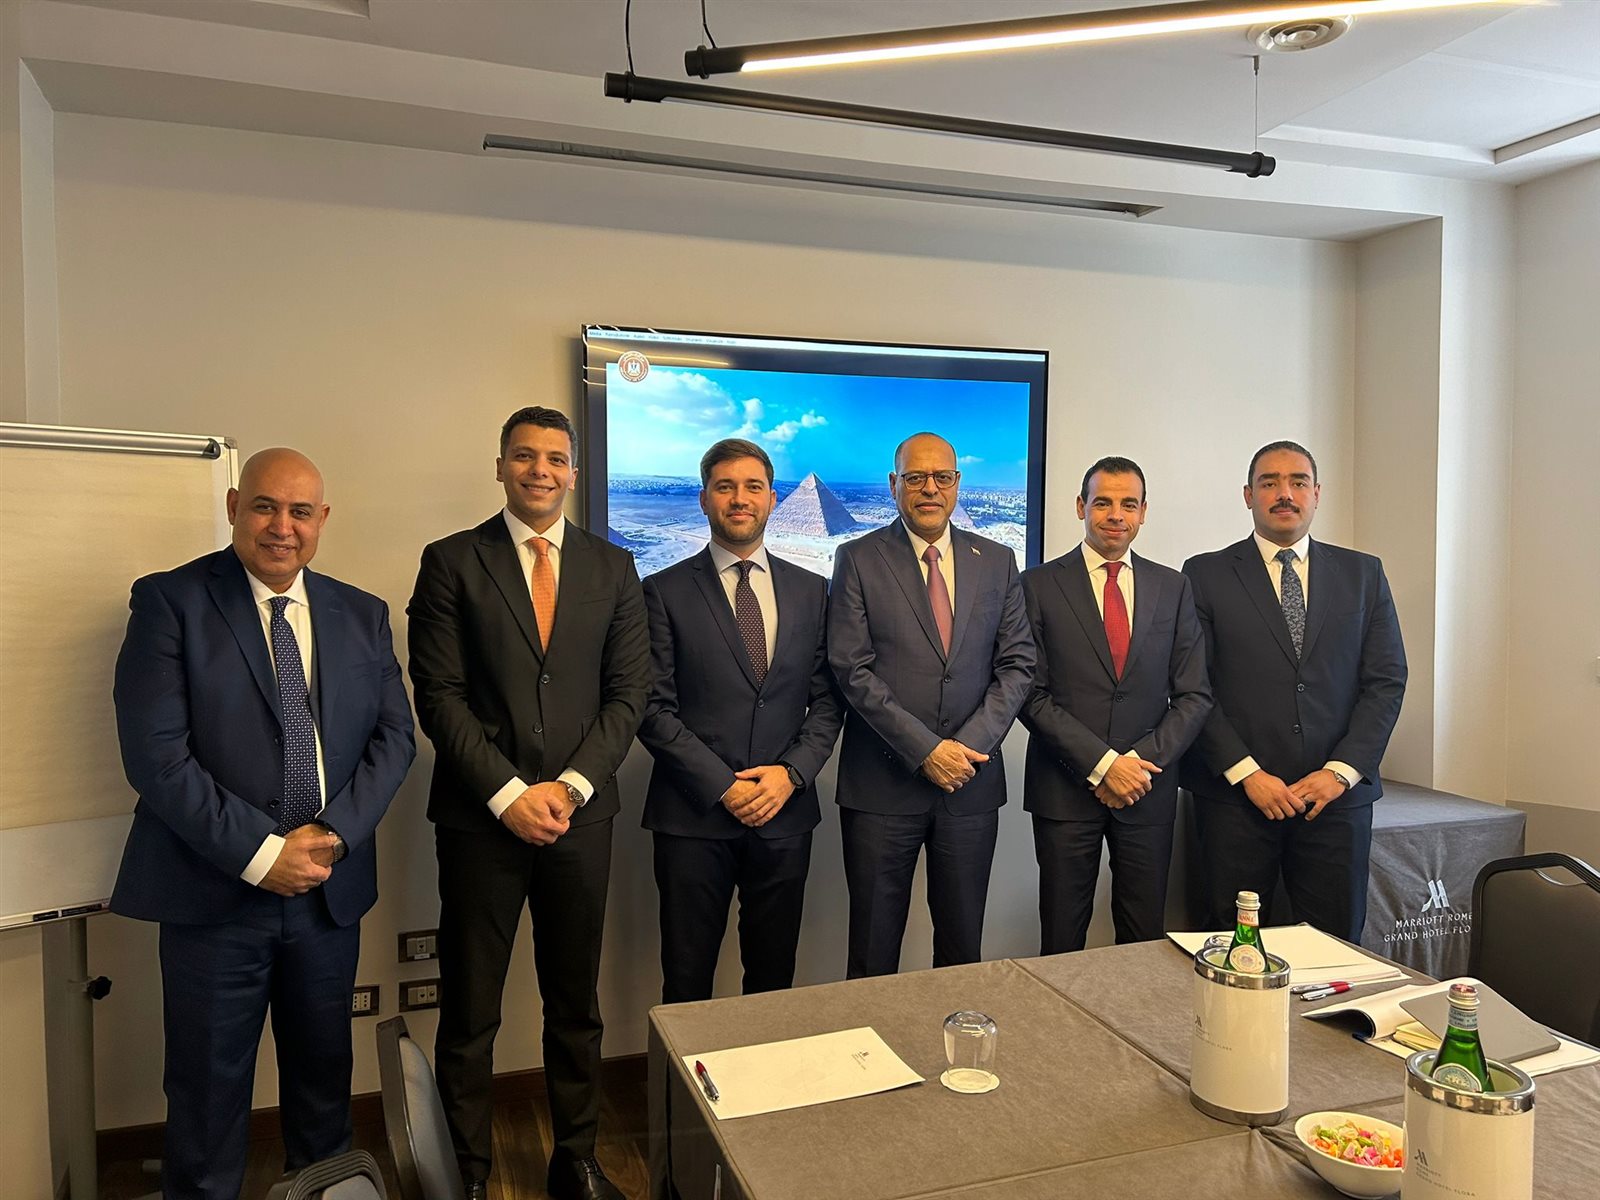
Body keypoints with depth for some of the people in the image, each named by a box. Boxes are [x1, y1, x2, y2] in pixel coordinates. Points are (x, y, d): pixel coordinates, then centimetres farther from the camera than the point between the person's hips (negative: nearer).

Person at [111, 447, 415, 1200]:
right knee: (208, 1090, 10)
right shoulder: (170, 601, -6)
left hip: (330, 887, 4)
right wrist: (260, 854, -16)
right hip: (214, 891, -3)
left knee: (323, 1073, 18)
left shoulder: (363, 615, 6)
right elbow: (155, 754, -13)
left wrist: (332, 834, -11)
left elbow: (393, 736, 4)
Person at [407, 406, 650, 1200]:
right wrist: (508, 794, -13)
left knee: (576, 1005, 14)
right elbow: (438, 695, -6)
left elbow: (628, 693, 3)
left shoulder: (613, 568, 6)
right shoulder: (452, 562, 0)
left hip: (580, 816, 2)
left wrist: (569, 787, -8)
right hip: (479, 817, -2)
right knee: (469, 1013, 8)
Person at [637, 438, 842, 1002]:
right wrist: (723, 786, -12)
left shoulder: (811, 591, 8)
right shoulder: (665, 592, -1)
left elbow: (827, 700, 8)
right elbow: (653, 708, -5)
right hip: (693, 815, -2)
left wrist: (791, 773, -8)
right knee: (687, 982, 7)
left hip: (784, 814, 3)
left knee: (774, 977, 13)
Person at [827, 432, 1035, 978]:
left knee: (963, 948, 14)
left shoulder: (996, 562, 8)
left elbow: (1017, 664, 4)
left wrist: (971, 744, -10)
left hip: (972, 779, 3)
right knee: (873, 955, 7)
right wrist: (925, 749, -15)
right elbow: (853, 670, -8)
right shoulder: (858, 560, -1)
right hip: (882, 785, -2)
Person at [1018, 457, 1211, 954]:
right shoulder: (1039, 585, -1)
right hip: (1065, 788, -2)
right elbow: (1032, 694, -6)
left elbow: (1194, 695, 6)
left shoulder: (1172, 587, 8)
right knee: (1062, 945, 6)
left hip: (1149, 790, 2)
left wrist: (1142, 761, -8)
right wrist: (1102, 764, -13)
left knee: (1146, 942, 9)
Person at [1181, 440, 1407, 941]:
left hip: (1337, 794, 2)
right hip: (1235, 795, -2)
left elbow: (1386, 680, 6)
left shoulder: (1363, 574, 11)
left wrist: (1341, 771, -6)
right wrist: (1245, 773, -11)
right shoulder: (1206, 574, 2)